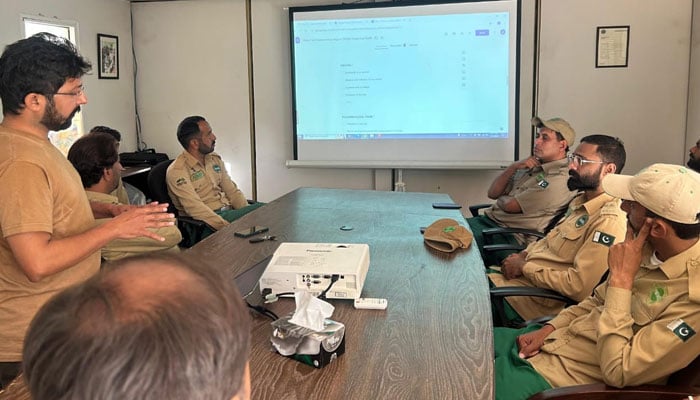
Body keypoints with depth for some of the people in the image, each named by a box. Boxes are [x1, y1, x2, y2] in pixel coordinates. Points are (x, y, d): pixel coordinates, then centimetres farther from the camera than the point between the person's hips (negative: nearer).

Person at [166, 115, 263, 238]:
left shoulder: (215, 159, 16)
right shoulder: (177, 171, -9)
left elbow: (232, 191, 15)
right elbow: (195, 208, -20)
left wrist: (248, 214, -4)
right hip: (206, 223, -8)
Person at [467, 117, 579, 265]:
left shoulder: (560, 179, -14)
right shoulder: (532, 166, 16)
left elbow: (510, 206, -15)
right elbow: (492, 193, 11)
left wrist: (502, 198, 8)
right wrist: (513, 167, -1)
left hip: (511, 236, -9)